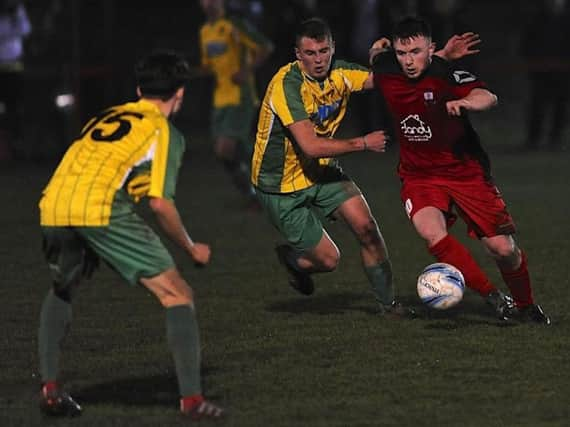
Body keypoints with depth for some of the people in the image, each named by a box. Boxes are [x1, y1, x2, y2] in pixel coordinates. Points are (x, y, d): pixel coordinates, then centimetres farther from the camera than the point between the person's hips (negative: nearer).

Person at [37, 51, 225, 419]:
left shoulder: (106, 117, 30)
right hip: (102, 210, -6)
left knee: (62, 291, 33)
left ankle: (50, 387, 25)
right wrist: (191, 248, 15)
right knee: (177, 295, 5)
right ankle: (192, 399, -3)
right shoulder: (165, 132, 12)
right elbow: (160, 203, 2)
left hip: (53, 206, 6)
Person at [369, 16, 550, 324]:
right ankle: (493, 297, -14)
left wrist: (464, 102, -59)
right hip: (419, 176, 2)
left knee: (503, 249, -2)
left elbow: (487, 97, -41)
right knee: (432, 233, -28)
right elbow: (375, 54, 17)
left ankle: (525, 306, 28)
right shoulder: (385, 70, -8)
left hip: (466, 171, -2)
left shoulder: (445, 74, -22)